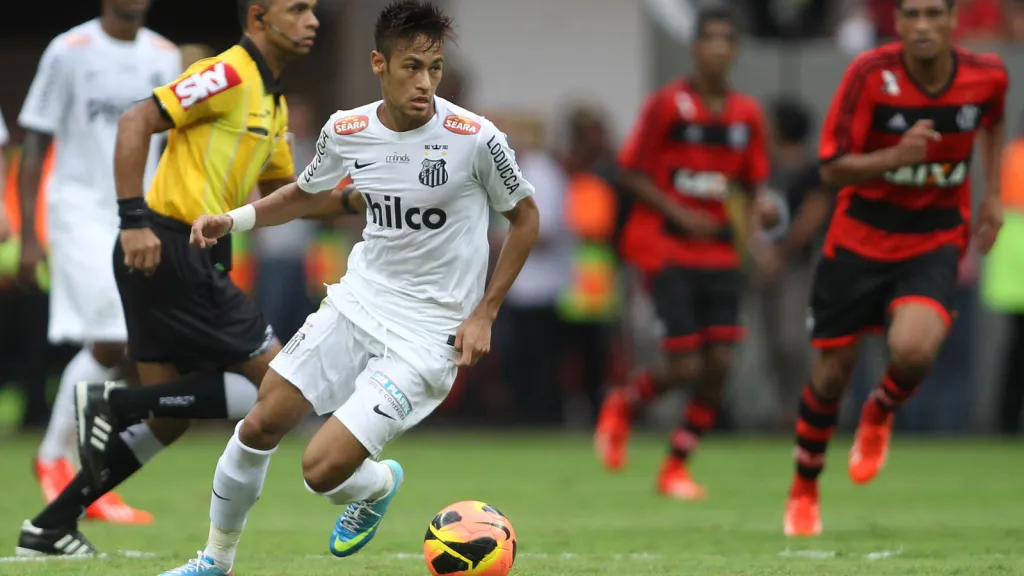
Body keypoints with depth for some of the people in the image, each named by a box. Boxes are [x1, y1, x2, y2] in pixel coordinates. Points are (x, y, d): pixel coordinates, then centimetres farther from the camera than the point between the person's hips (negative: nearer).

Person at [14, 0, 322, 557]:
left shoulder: (271, 101, 19)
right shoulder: (229, 75, -11)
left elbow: (283, 190, 29)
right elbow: (136, 121, -19)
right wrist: (134, 220, -24)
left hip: (189, 259, 10)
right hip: (168, 252, -10)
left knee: (167, 416, 9)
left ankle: (50, 527, 12)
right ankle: (117, 404, -8)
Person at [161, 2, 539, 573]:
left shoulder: (476, 139, -18)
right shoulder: (346, 132, -4)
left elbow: (525, 216, -1)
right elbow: (308, 193, 18)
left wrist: (484, 313, -5)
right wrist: (234, 219, 2)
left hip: (427, 338, -5)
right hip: (356, 305, 5)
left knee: (323, 470, -14)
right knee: (261, 425, 5)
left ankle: (380, 484, 23)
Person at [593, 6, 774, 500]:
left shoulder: (747, 114, 6)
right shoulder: (667, 105, -8)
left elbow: (754, 182, 15)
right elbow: (632, 172, -5)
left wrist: (755, 218, -6)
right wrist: (680, 215, -14)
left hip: (717, 250, 5)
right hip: (666, 248, -5)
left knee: (719, 365, -4)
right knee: (685, 366, -12)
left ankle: (676, 466, 12)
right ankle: (622, 404, 20)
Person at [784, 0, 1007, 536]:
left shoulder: (987, 75, -8)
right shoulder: (870, 73, -17)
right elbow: (832, 169, -15)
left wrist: (992, 195, 11)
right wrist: (895, 156, -31)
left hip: (934, 244, 1)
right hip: (859, 239, -1)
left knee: (913, 350, -26)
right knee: (832, 372, 5)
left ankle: (880, 413, 11)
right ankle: (803, 491, 31)